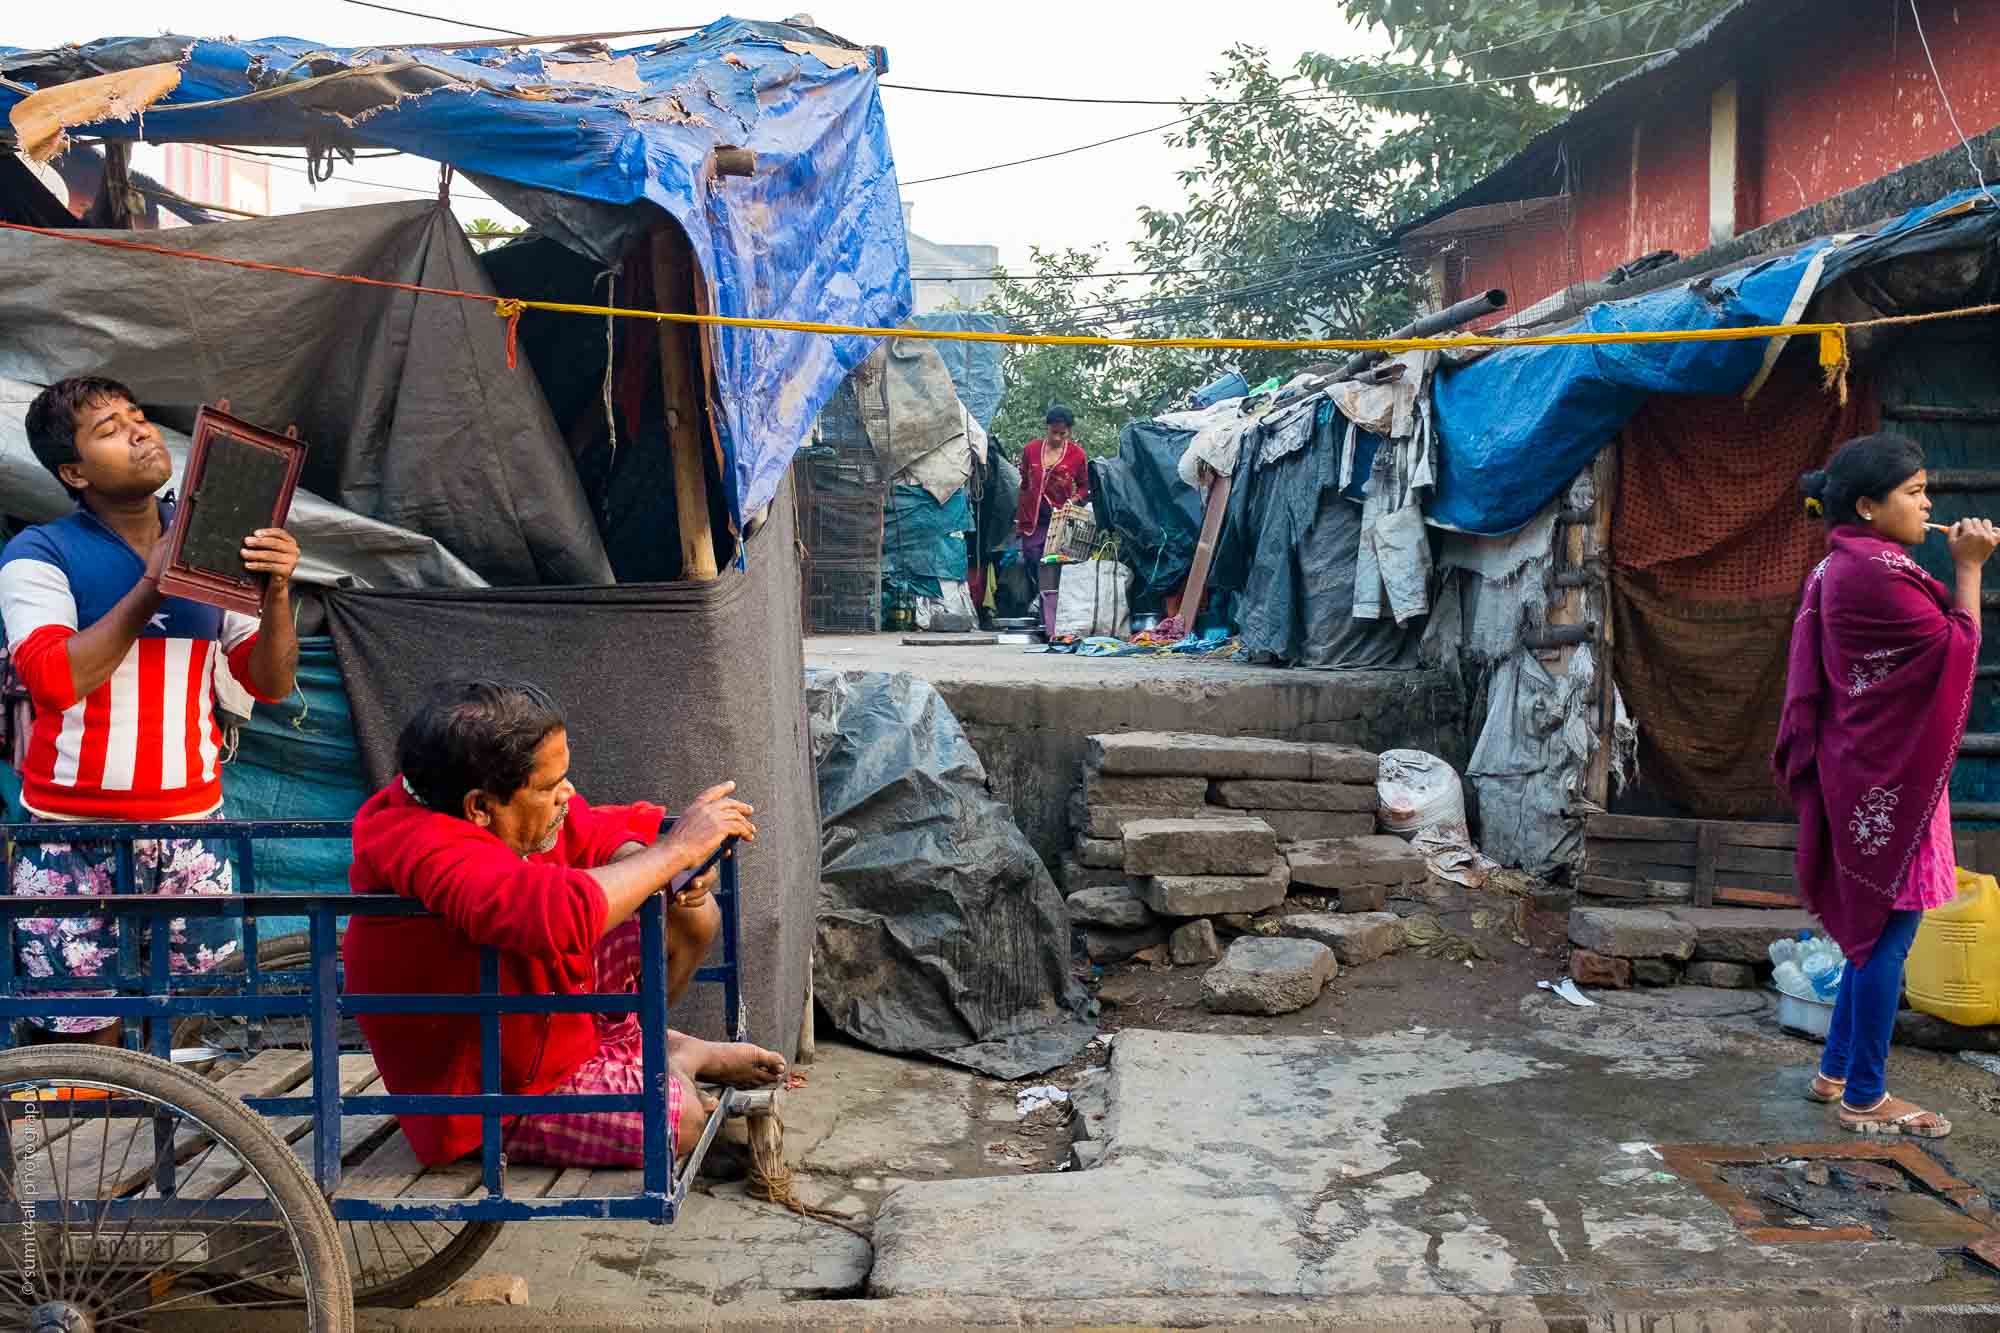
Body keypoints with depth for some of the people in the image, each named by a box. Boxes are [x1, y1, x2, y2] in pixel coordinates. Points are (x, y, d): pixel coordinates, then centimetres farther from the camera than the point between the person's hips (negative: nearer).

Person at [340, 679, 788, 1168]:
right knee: (679, 1121, -25)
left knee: (691, 914, 3)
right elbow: (559, 912, -55)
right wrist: (676, 849, -39)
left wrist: (640, 856, -21)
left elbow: (600, 831, 5)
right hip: (495, 1107, -8)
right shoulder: (430, 849, -38)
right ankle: (670, 1064, 8)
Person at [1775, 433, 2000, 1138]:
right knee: (1890, 929, -2)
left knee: (1873, 925, 18)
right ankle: (1865, 1098, 8)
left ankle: (1837, 1072, 27)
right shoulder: (1876, 572, -19)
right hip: (1890, 776, -11)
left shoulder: (1842, 567, 12)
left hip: (1861, 771, 11)